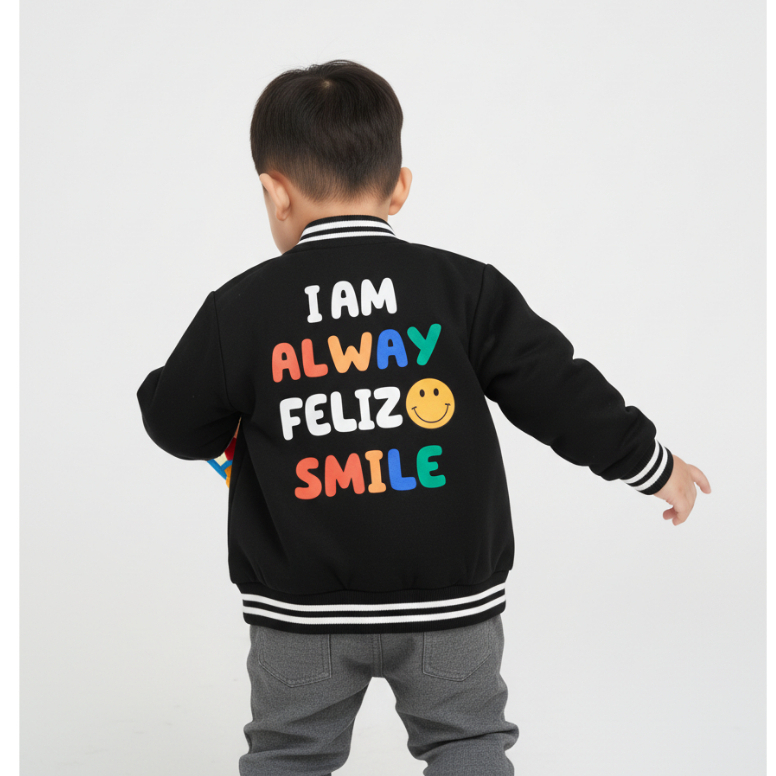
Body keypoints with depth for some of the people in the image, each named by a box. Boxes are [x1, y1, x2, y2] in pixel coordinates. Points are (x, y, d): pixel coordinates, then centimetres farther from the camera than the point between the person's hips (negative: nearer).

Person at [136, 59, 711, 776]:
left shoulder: (239, 309, -7)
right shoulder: (464, 288, -6)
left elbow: (177, 425, 4)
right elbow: (557, 389, -4)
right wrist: (654, 466, 9)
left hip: (303, 609, 0)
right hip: (451, 594, 0)